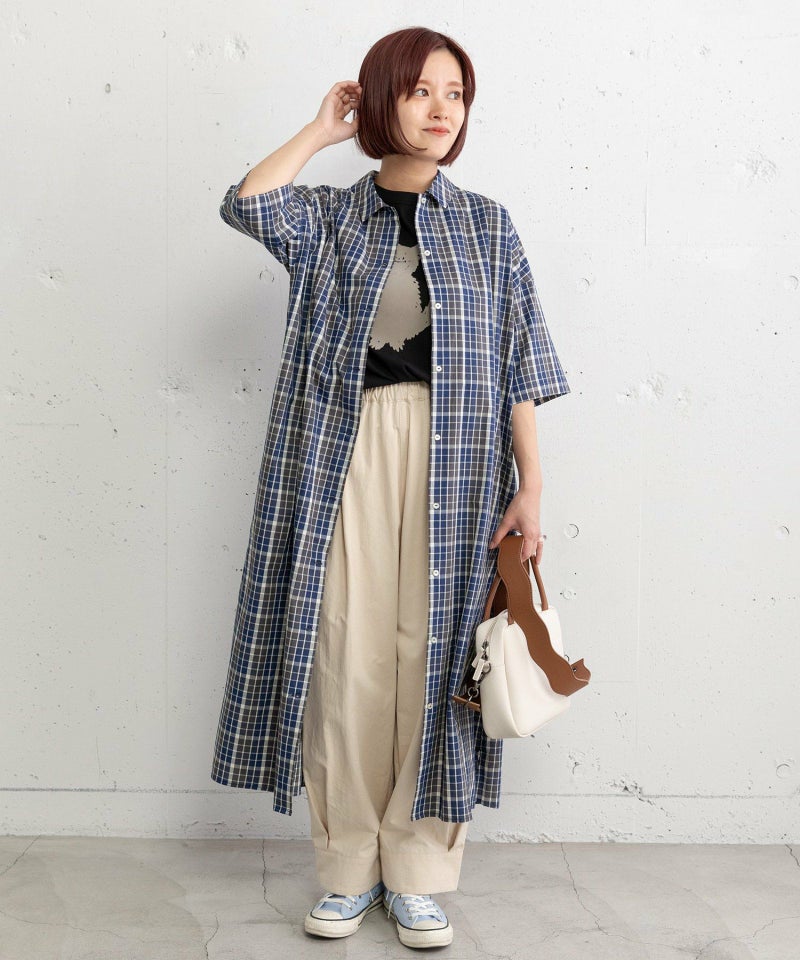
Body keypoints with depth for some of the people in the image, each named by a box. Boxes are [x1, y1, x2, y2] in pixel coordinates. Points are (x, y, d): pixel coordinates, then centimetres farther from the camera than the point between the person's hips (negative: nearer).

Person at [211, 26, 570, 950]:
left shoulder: (488, 226, 11)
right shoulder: (328, 216, 10)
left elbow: (517, 368, 6)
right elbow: (245, 203, -11)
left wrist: (530, 489, -2)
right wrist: (321, 130, 2)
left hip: (454, 462, 0)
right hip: (345, 455, 0)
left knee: (431, 655, 0)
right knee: (347, 657, 0)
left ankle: (418, 874, 12)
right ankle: (348, 869, 14)